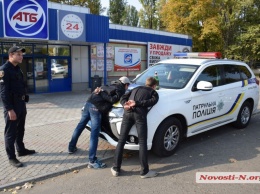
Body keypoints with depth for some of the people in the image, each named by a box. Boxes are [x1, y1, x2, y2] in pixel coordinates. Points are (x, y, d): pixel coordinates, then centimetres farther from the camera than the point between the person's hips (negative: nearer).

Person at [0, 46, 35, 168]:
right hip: (12, 106, -9)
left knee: (20, 130, 19)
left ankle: (21, 150, 33)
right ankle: (11, 158, 11)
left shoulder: (17, 69, 14)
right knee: (11, 132, 1)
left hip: (21, 104, 9)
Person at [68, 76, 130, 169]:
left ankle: (71, 147, 37)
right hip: (96, 107, -9)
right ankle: (92, 161, -5)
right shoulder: (120, 89, 2)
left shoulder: (113, 85, 27)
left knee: (80, 126, 21)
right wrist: (101, 93, -4)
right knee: (94, 134, -8)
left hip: (88, 103, 9)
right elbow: (113, 99, -12)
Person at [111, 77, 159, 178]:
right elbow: (152, 101, -2)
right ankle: (145, 171, 6)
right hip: (139, 114, -4)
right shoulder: (154, 92, 22)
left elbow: (123, 98, 20)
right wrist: (136, 103, -6)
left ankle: (116, 168, 14)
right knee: (142, 142, 1)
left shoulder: (136, 88, 33)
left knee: (121, 141, 9)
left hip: (127, 113, 4)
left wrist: (126, 105, 1)